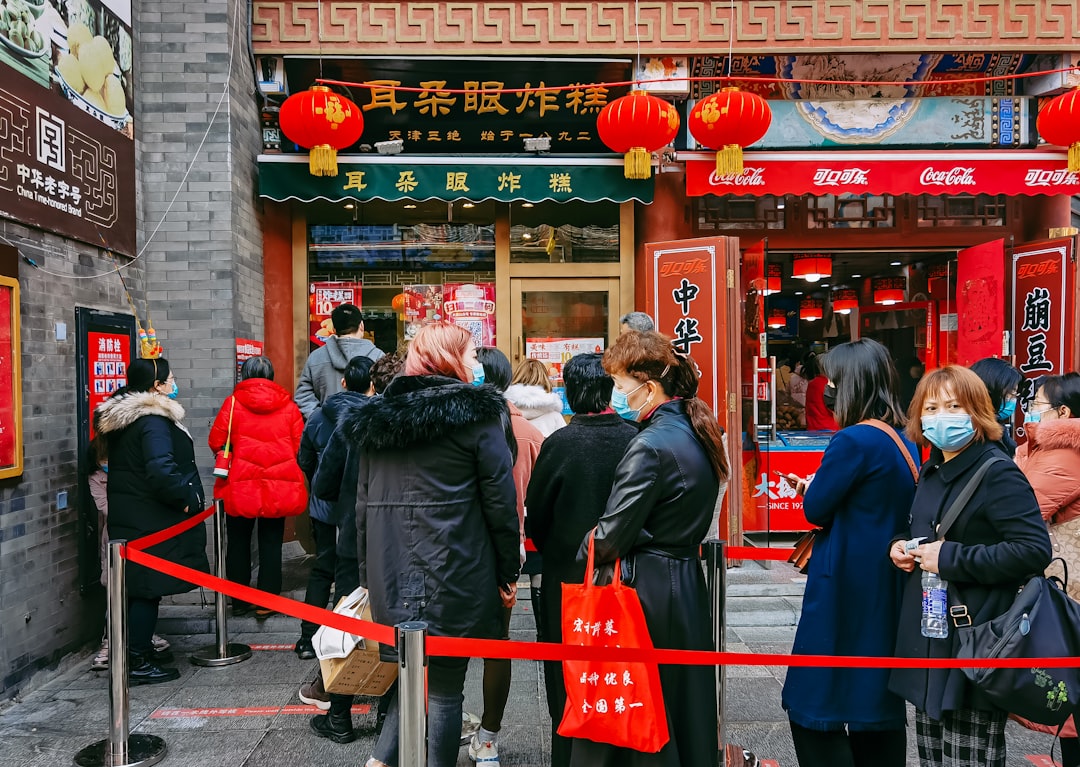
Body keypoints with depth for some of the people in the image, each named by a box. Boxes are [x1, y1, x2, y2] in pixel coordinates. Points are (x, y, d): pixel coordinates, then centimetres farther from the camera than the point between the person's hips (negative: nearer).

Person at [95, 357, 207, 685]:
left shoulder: (120, 418, 11)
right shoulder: (154, 421, -20)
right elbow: (161, 470, -31)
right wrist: (188, 498, -19)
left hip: (125, 515, 10)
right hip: (150, 520, -10)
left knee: (138, 586, 18)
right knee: (149, 587, -1)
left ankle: (140, 650, 30)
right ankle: (138, 663, 6)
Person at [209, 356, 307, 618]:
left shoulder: (233, 403, -4)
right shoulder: (288, 406, 0)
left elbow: (216, 441, -3)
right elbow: (299, 446, -1)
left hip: (240, 485, -1)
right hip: (279, 486, 1)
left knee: (238, 541, 14)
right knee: (271, 542, 10)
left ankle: (239, 601, 23)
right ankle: (267, 602, 12)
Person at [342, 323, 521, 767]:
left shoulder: (375, 417, 9)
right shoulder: (478, 414, -7)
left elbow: (364, 504, 11)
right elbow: (501, 501, -8)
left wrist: (368, 574, 17)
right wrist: (509, 572, 1)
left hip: (390, 575, 5)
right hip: (454, 576, -5)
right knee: (445, 683, 8)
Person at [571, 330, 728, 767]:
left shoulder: (651, 445, -20)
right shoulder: (698, 433, 7)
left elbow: (609, 538, -19)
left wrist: (581, 556, 0)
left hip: (648, 590, -9)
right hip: (688, 584, 9)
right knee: (684, 709, 19)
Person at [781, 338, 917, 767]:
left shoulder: (855, 440, -19)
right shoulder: (905, 441, 9)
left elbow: (816, 509, -13)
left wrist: (810, 487, 7)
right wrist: (820, 489, 8)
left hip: (845, 592, -9)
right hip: (887, 589, 9)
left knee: (812, 705, 1)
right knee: (877, 702, 18)